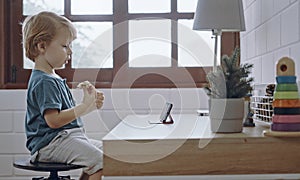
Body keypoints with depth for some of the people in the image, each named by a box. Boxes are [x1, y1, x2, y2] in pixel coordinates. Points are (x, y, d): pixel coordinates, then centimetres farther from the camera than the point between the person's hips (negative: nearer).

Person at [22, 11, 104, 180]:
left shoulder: (54, 78, 18)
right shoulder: (44, 81, -15)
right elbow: (53, 120, -24)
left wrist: (90, 103, 7)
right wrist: (84, 107, -21)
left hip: (68, 137, 10)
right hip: (50, 143, -10)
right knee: (100, 162, -24)